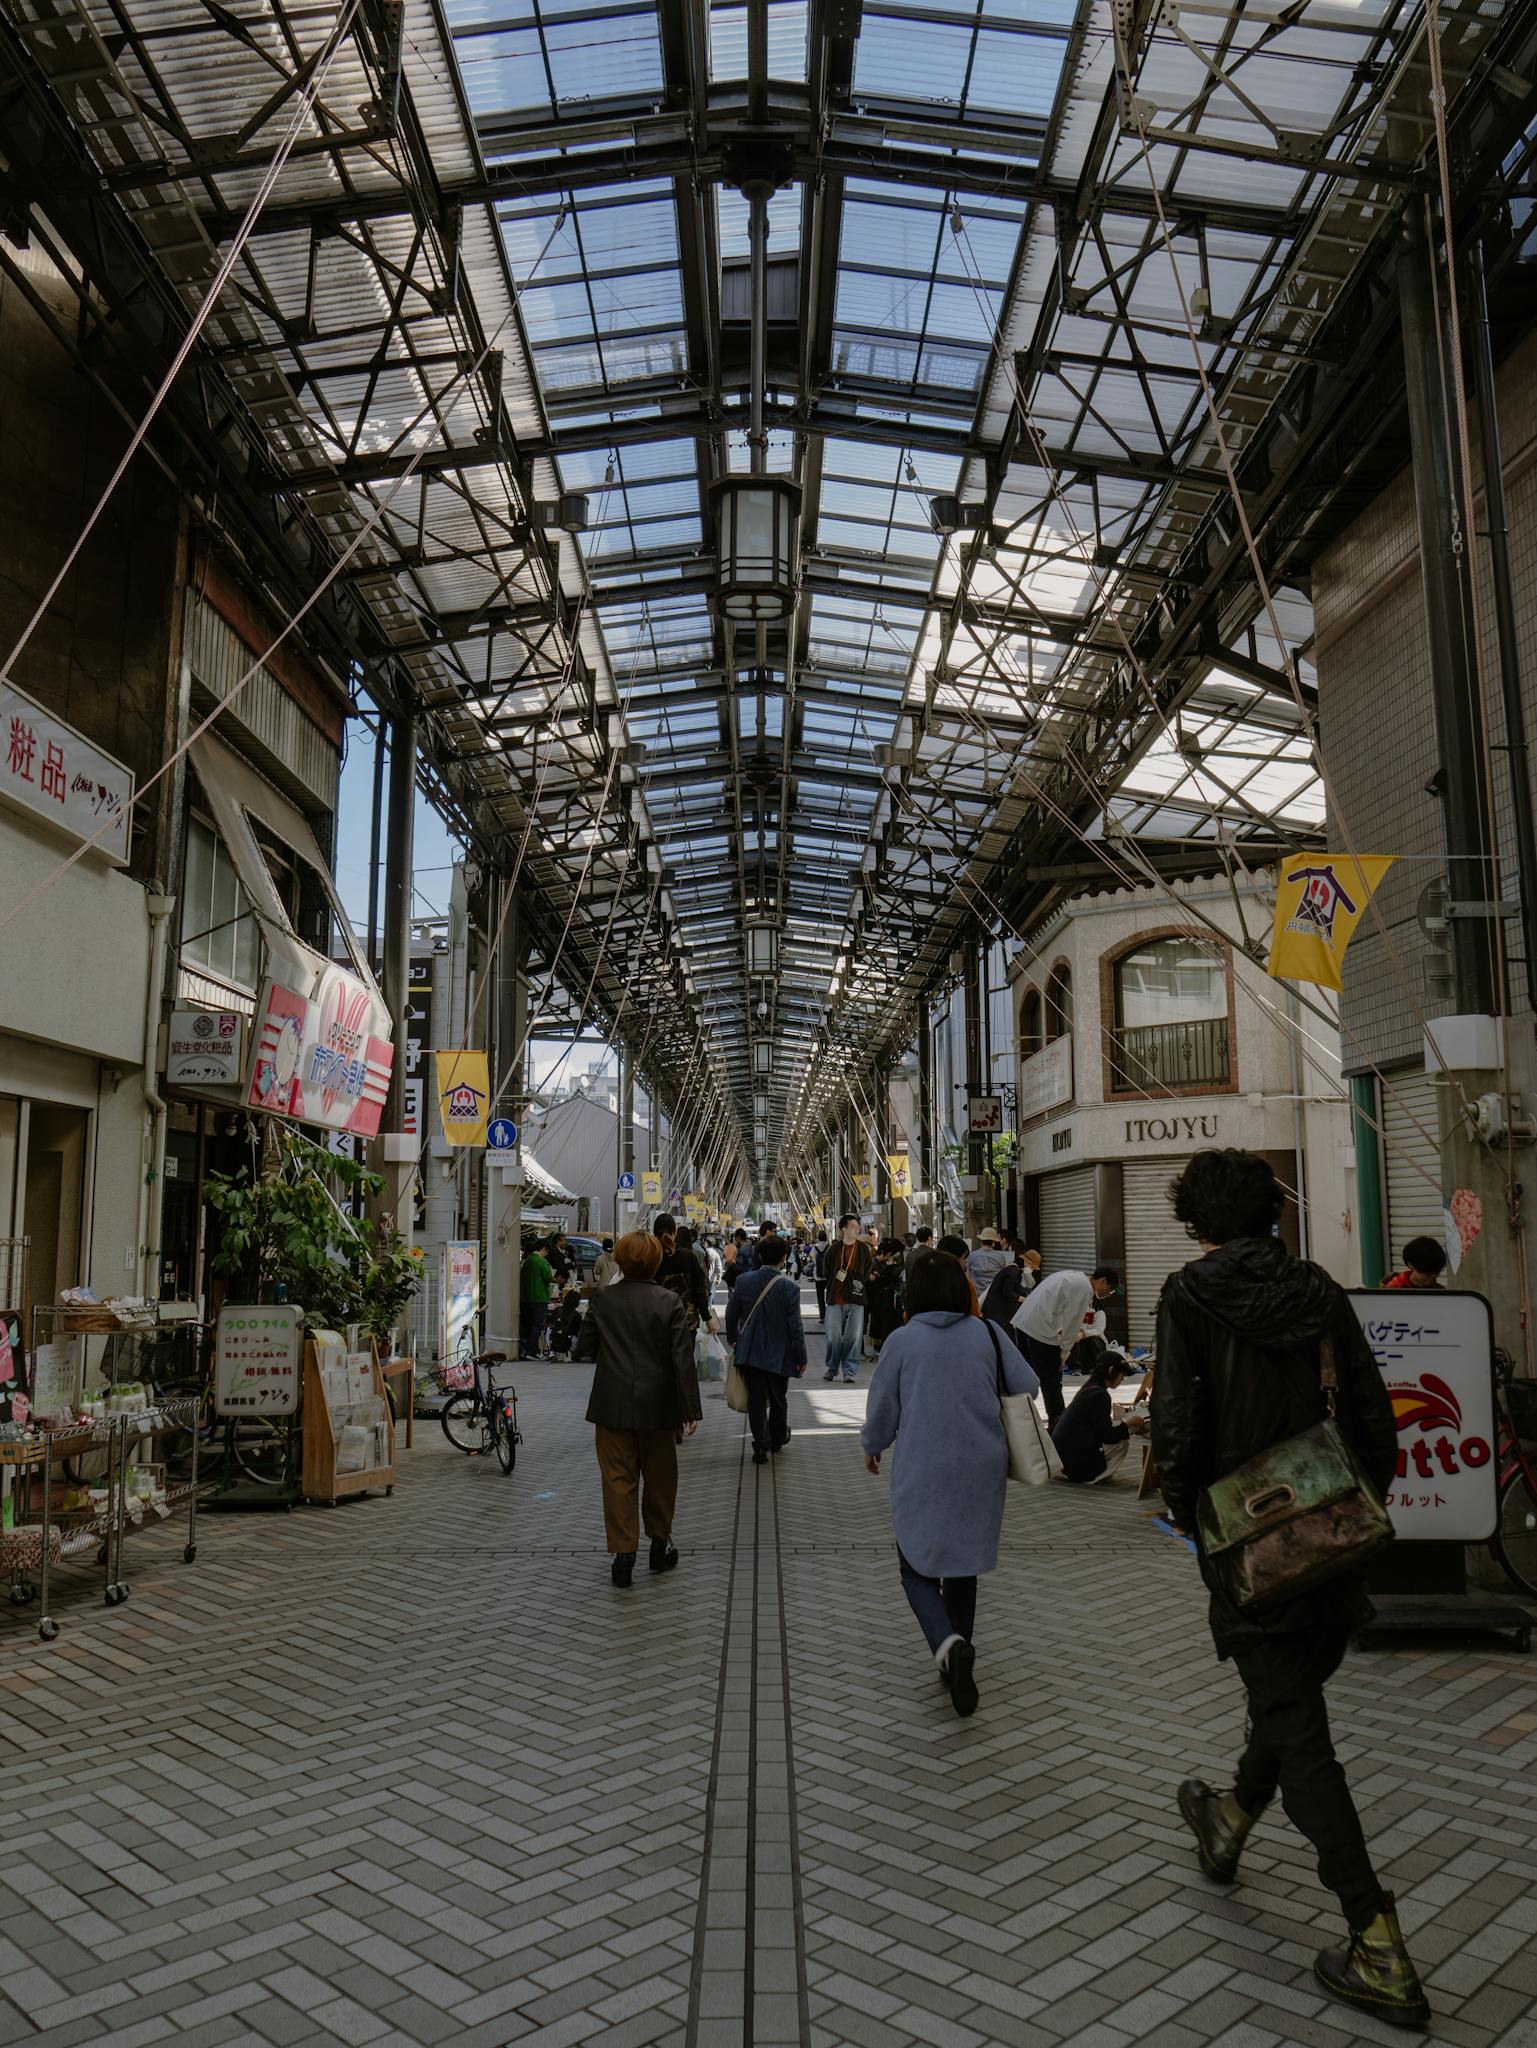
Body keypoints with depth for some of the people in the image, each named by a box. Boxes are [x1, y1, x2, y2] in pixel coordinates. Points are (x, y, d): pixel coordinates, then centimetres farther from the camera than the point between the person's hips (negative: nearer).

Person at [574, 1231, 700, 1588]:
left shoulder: (603, 1301, -5)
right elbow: (682, 1358, -11)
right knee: (659, 1476, 16)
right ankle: (660, 1545, 28)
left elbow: (583, 1349, 2)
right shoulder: (669, 1302, -9)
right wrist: (690, 1409, -7)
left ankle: (622, 1552, 4)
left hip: (612, 1405, 1)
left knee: (619, 1479, 7)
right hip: (657, 1405, 0)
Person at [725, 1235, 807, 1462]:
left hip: (750, 1353, 2)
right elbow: (795, 1326, -14)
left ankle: (761, 1445, 1)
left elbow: (731, 1314, 5)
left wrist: (733, 1339, 22)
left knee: (756, 1400, 6)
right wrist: (801, 1357, -5)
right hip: (778, 1355, -2)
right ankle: (777, 1439, 35)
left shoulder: (746, 1282, -6)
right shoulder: (789, 1287, -16)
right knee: (778, 1399, 18)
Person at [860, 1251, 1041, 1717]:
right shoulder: (987, 1333, -2)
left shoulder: (903, 1340, -8)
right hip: (981, 1473, 3)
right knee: (963, 1565, 19)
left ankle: (949, 1644, -18)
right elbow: (1028, 1386, 1)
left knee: (917, 1567, 7)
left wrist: (871, 1447, 20)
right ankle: (957, 1657, 25)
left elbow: (882, 1407, 1)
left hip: (922, 1476, -3)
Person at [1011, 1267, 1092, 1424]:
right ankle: (1057, 1424, 8)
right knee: (1052, 1380, 1)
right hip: (1042, 1330, -9)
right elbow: (1072, 1322, -6)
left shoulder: (1068, 1276, 22)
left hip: (1023, 1321, 9)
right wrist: (1064, 1352, 1)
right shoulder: (1085, 1288, -5)